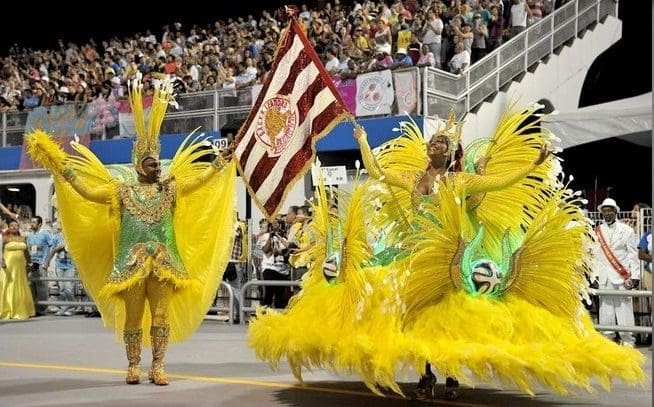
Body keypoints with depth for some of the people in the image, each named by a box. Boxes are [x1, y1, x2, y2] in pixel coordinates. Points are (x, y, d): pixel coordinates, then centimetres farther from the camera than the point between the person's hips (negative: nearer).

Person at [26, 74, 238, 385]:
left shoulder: (170, 188, 9)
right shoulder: (122, 190, 4)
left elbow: (199, 179, 7)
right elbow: (88, 191, -2)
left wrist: (221, 162, 2)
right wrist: (63, 168, -7)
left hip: (163, 263, 2)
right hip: (132, 263, -1)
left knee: (161, 314, 0)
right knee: (132, 315, 4)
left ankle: (157, 366, 6)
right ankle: (134, 366, 13)